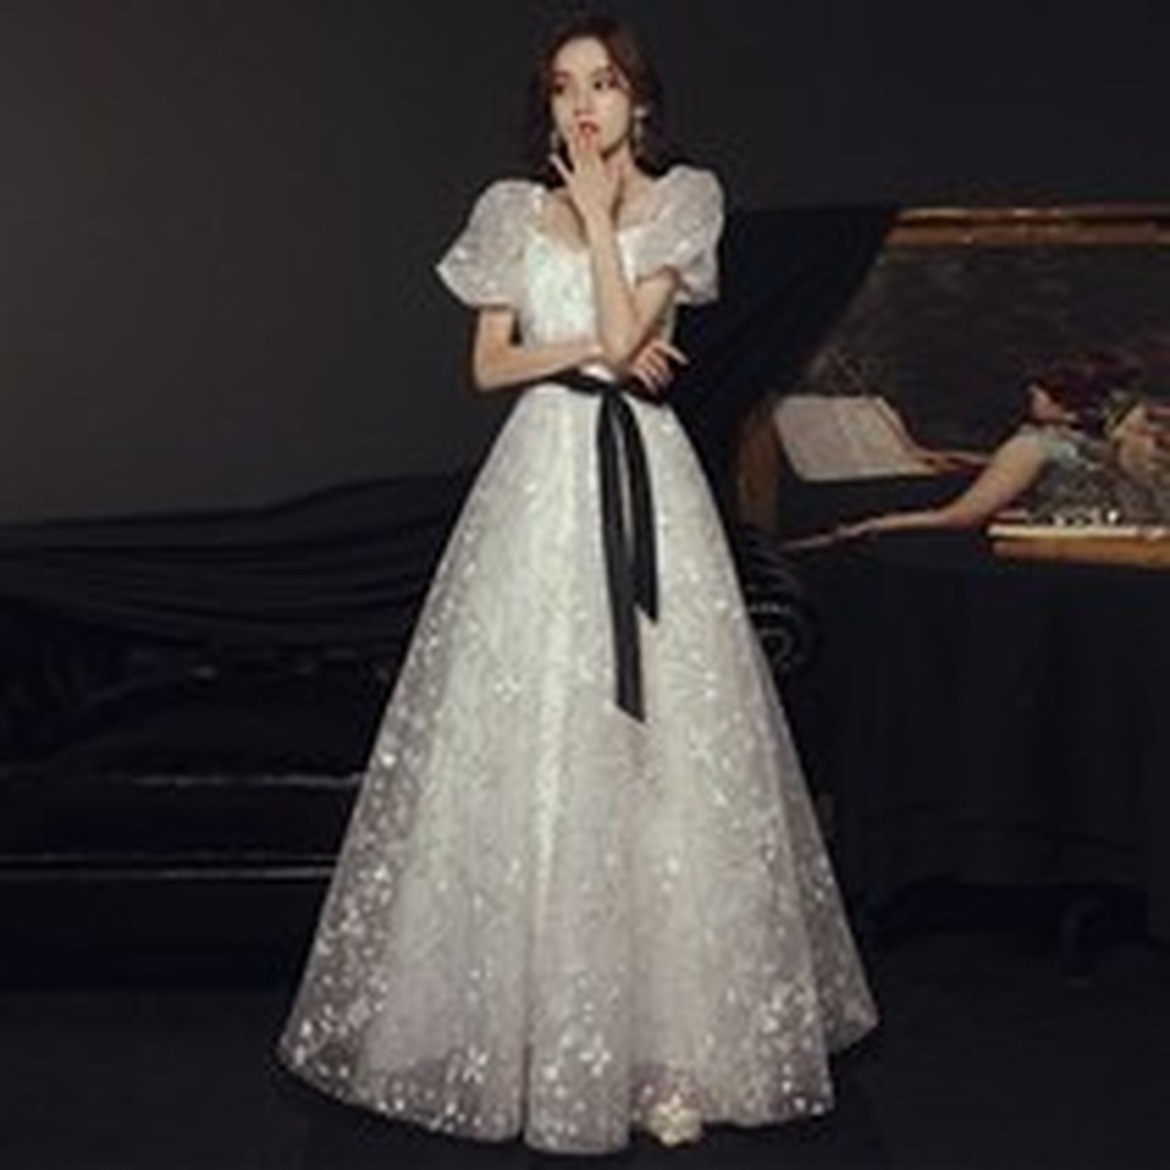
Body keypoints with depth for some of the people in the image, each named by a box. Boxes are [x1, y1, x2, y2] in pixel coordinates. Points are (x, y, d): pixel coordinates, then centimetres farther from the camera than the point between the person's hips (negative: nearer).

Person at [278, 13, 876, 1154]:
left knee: (660, 739, -3)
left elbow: (625, 333, -9)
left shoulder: (680, 202, 4)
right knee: (530, 738, 0)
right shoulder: (516, 211, 11)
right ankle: (532, 1014, 10)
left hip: (643, 474, -1)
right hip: (542, 476, 2)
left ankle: (673, 1025, 5)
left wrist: (598, 215, -4)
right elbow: (490, 364, 7)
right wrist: (594, 349, -4)